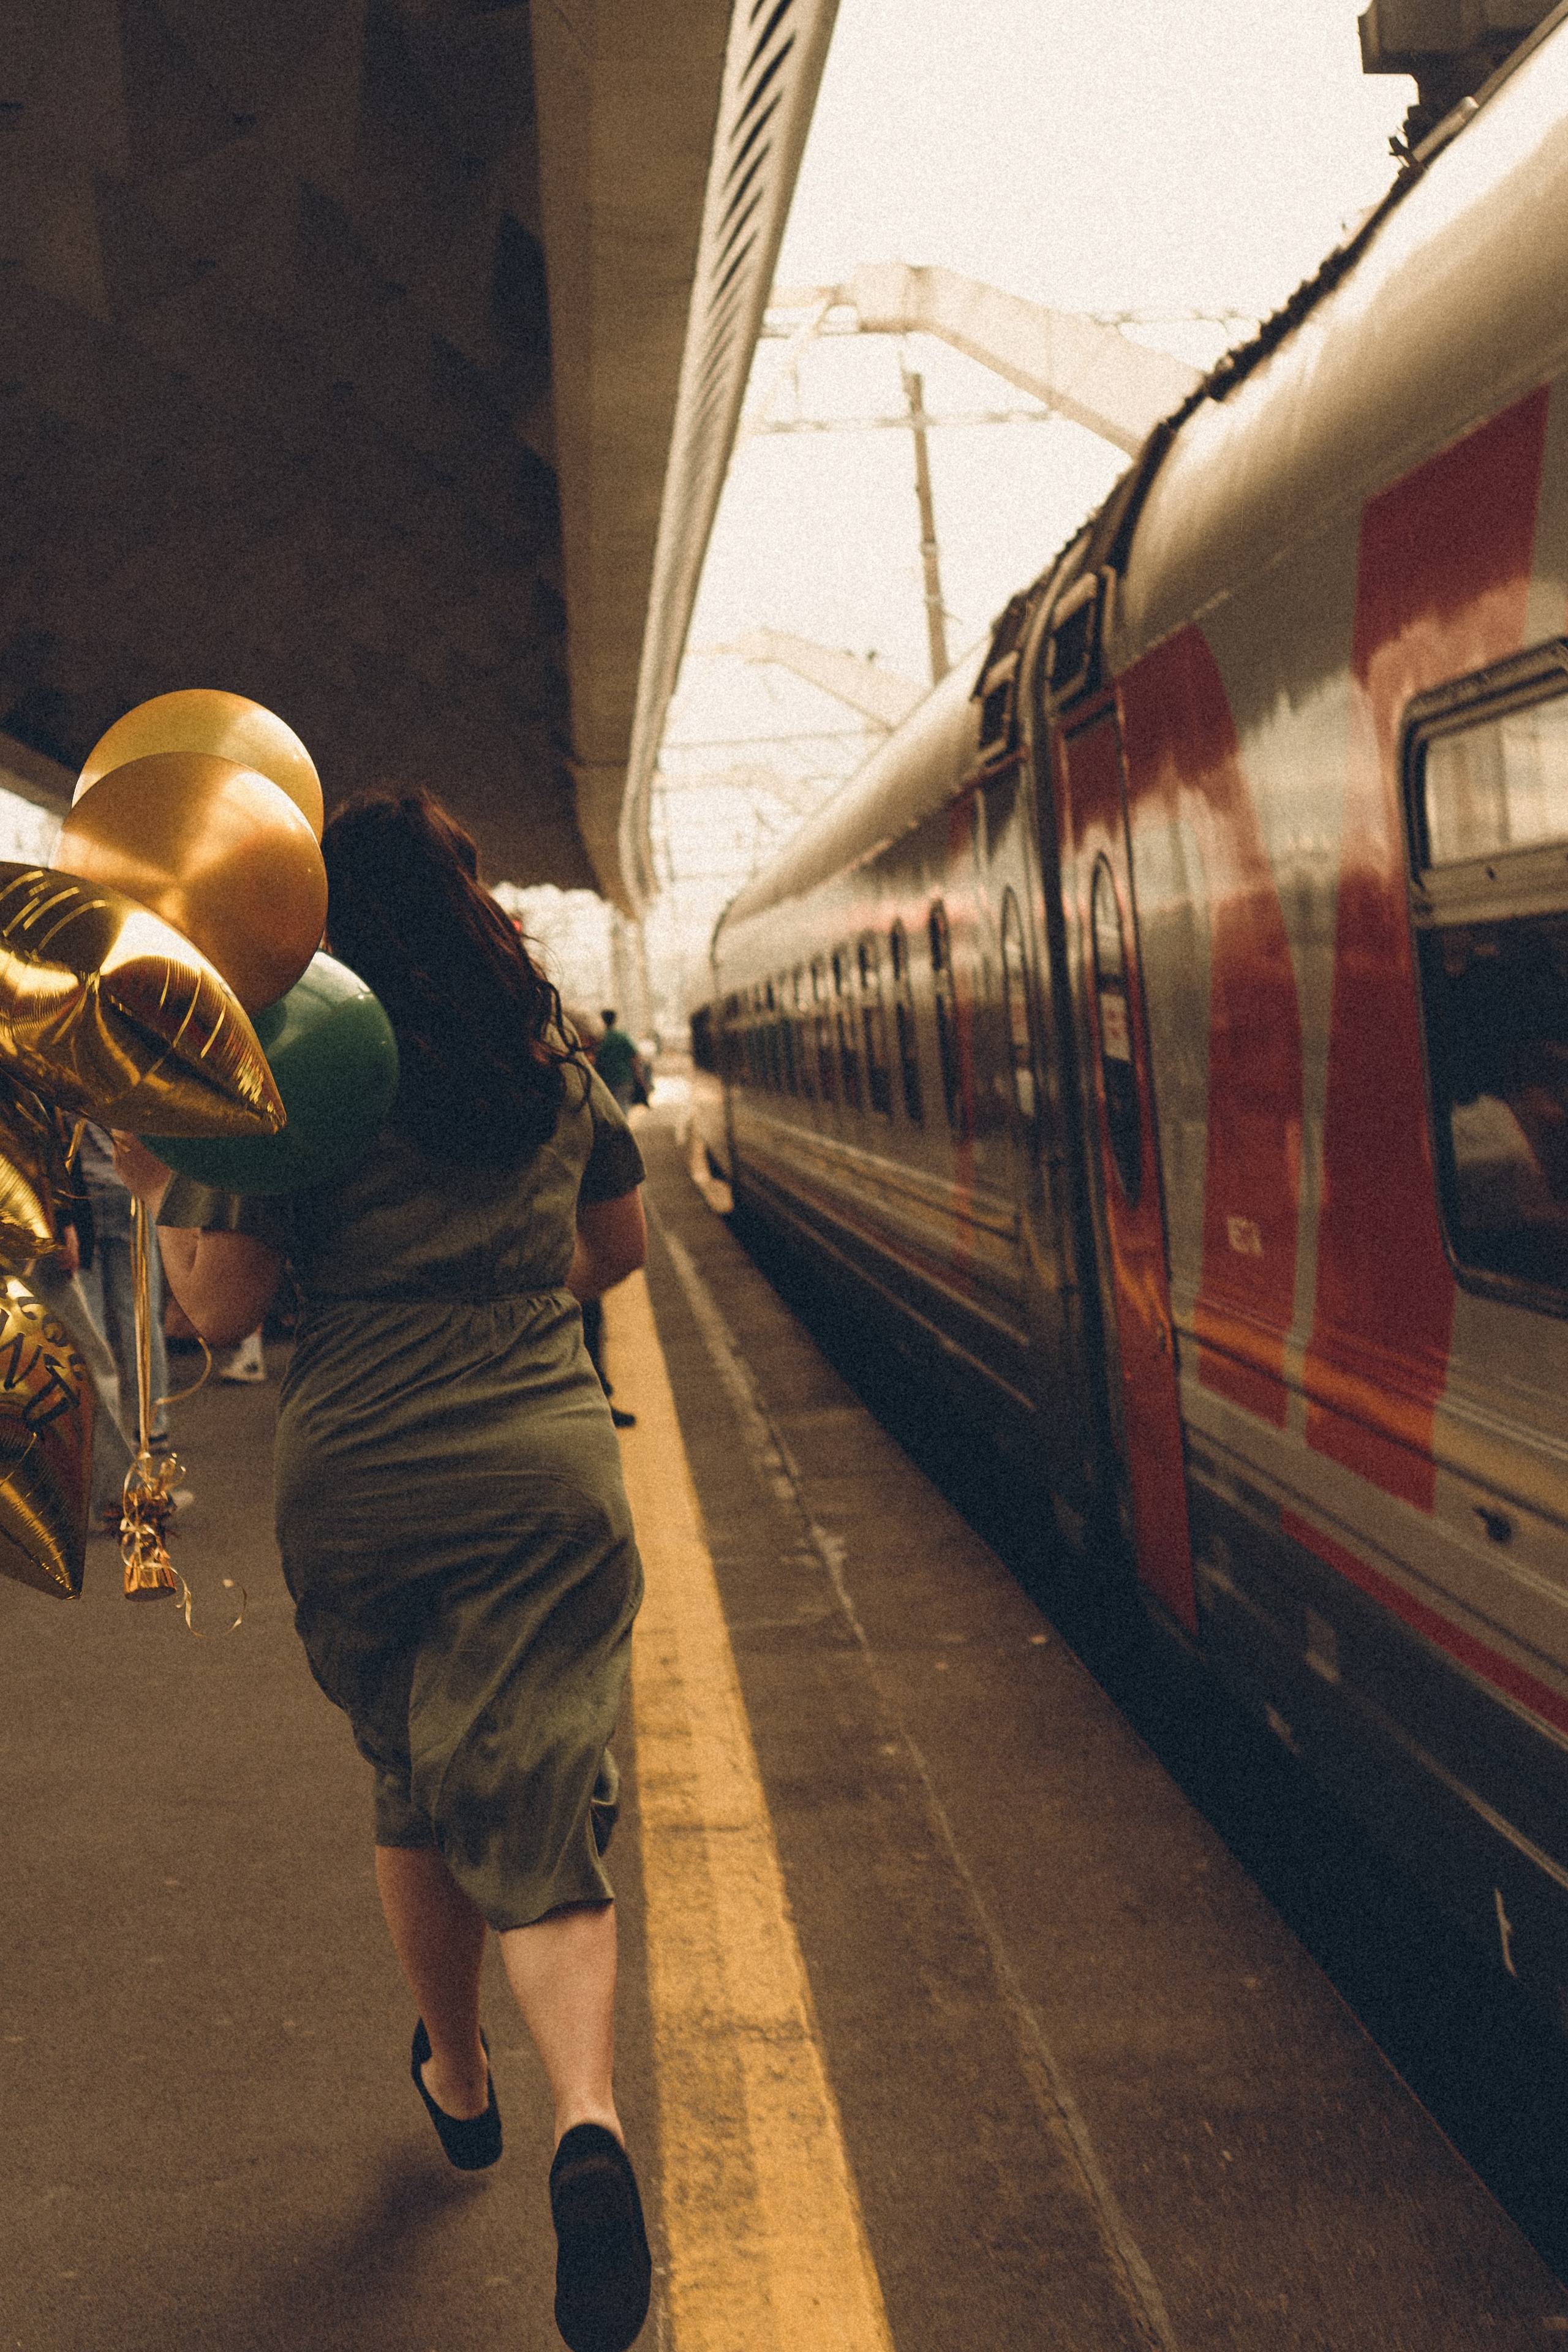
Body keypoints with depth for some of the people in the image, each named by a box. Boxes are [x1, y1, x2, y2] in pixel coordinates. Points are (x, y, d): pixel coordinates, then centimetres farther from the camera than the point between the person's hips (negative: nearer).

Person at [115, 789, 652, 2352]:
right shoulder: (553, 1060, 9)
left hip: (354, 1481, -1)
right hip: (546, 1471, 1)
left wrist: (157, 1189, 12)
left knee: (412, 1787, 21)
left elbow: (221, 1306, -4)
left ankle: (457, 2078, 40)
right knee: (535, 1815, 1)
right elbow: (617, 1247, 22)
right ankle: (586, 2116, -23)